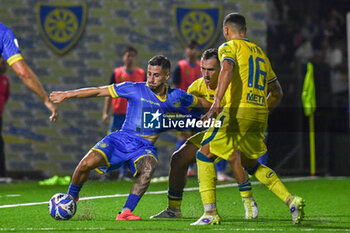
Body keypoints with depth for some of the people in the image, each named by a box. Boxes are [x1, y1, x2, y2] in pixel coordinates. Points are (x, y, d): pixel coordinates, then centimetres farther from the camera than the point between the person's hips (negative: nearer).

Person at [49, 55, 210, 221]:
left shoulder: (175, 97, 4)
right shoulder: (135, 89, -1)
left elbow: (201, 102, 21)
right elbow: (99, 91, 0)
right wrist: (67, 95, -1)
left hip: (145, 146, 0)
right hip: (121, 139, 0)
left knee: (149, 168, -36)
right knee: (86, 163, -21)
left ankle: (126, 212, -35)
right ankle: (70, 198, 8)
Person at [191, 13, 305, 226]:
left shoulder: (229, 47, 3)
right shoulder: (260, 52, 24)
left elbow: (227, 70, -20)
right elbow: (277, 93, 25)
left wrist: (217, 103, -30)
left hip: (237, 112, -7)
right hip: (260, 115, 7)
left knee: (204, 156, 5)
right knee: (251, 165, 22)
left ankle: (211, 213, -4)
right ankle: (291, 200, 6)